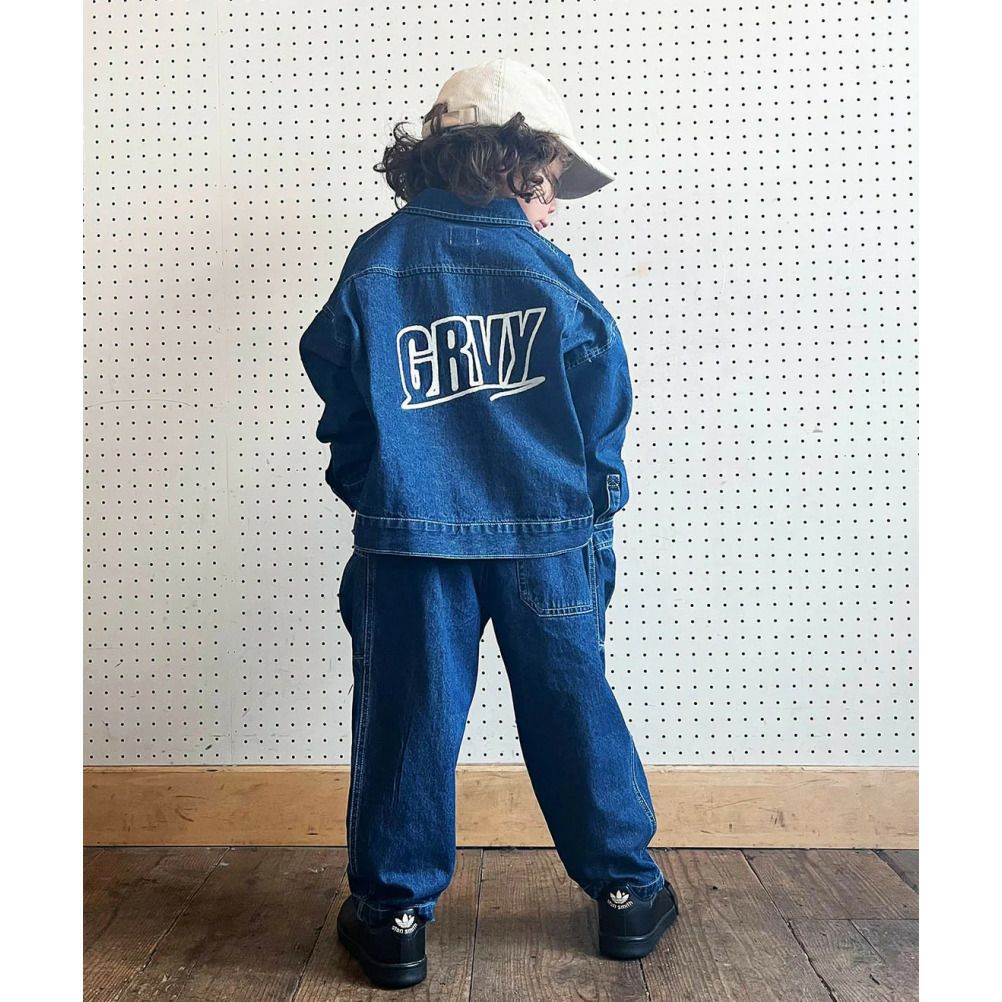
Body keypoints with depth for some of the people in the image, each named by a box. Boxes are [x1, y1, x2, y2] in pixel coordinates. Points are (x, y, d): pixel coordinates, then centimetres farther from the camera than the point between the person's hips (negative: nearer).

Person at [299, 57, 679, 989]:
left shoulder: (375, 262, 1)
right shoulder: (547, 269, -2)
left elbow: (338, 385, 6)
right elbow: (604, 403, 1)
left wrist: (370, 489, 19)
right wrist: (595, 497, 15)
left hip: (408, 534, 0)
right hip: (549, 535, 0)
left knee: (407, 720, 10)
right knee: (574, 710, 13)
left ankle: (393, 913, 22)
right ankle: (625, 891, 28)